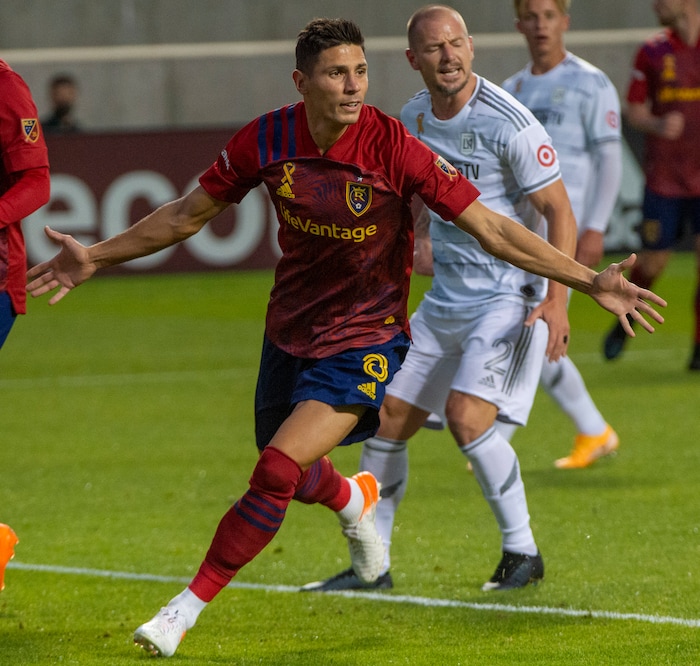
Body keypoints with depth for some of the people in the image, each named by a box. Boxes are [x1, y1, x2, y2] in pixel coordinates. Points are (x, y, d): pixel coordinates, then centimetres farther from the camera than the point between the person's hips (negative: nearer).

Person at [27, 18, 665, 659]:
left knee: (277, 470, -20)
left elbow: (491, 228, -19)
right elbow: (188, 214, 4)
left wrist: (589, 281, -24)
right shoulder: (266, 140, -12)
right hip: (289, 334, 5)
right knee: (289, 475, 22)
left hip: (365, 341, -5)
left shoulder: (396, 149, -23)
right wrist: (96, 257, 6)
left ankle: (187, 608, -7)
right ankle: (353, 499, 59)